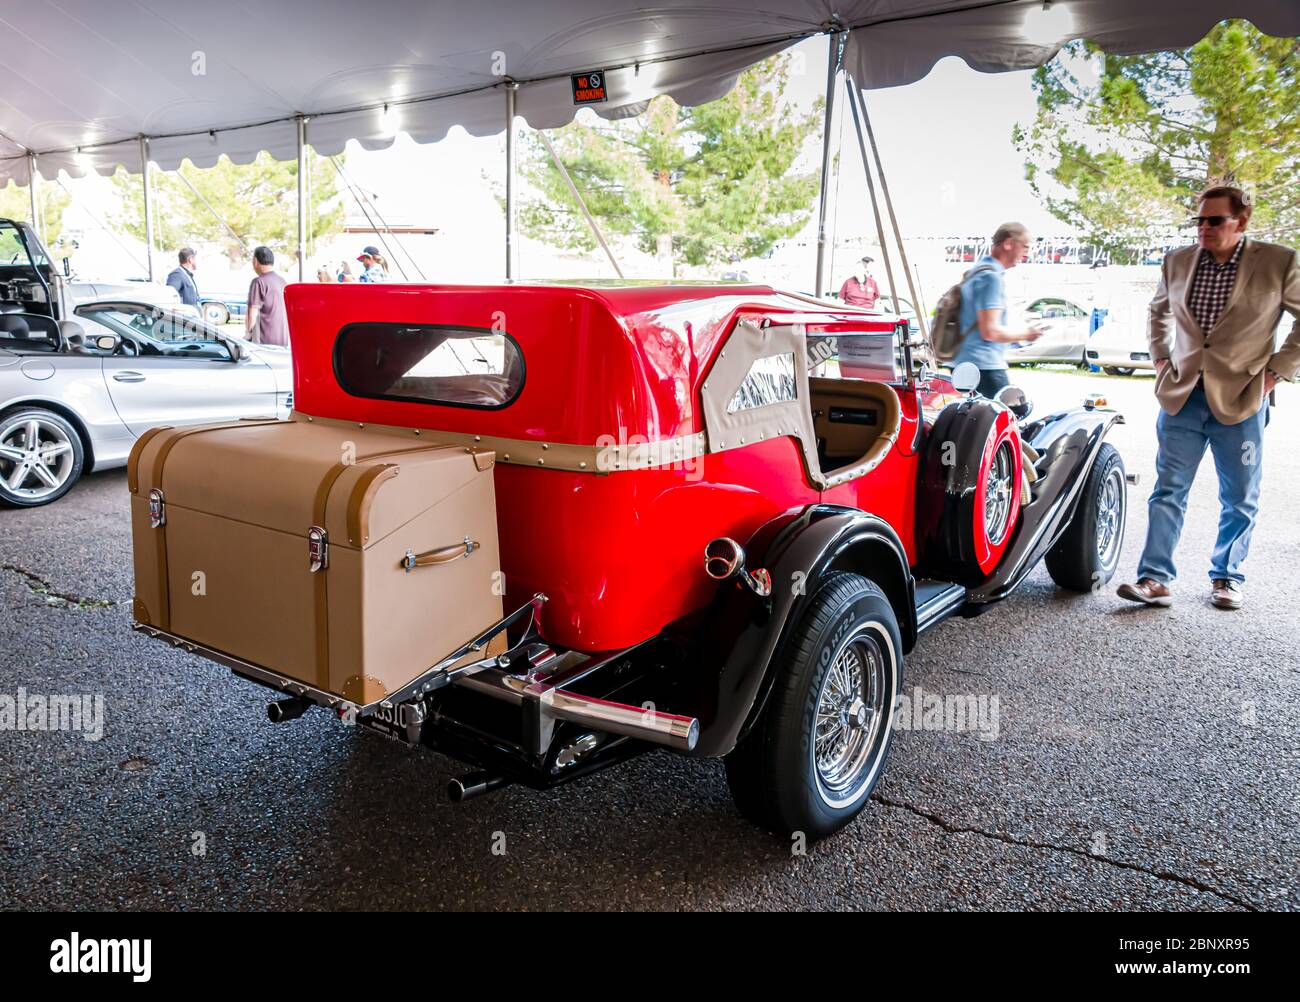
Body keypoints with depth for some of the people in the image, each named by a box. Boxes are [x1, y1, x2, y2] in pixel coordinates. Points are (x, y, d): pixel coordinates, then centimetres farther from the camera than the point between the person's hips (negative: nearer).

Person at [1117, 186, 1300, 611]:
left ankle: (1226, 576, 23)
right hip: (1182, 397, 2)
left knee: (1239, 498, 8)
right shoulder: (1177, 261, 5)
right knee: (1168, 491, 0)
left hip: (1241, 400, -2)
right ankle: (1155, 578, 2)